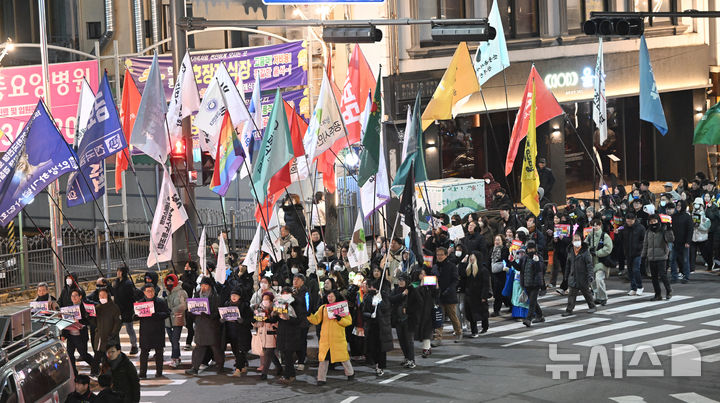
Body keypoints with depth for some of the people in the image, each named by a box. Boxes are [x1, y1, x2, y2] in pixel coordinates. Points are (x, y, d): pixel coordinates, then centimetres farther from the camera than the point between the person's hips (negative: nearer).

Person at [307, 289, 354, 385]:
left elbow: (349, 321, -2)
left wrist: (340, 319, -19)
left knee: (343, 356, 7)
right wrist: (309, 315, -13)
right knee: (323, 358, 0)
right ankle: (321, 379, 7)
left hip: (338, 338, -2)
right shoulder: (323, 308, 8)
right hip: (325, 338, 2)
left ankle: (350, 373, 30)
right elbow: (316, 320, 4)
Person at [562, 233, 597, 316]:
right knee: (572, 294, 1)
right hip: (573, 277, 4)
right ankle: (569, 310, 3)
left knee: (586, 292, 12)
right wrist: (567, 276, 18)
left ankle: (592, 306, 29)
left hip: (583, 277, -4)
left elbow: (589, 264, -12)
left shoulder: (585, 252, -9)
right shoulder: (570, 252, 6)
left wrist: (590, 275, -20)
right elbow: (568, 265, 16)